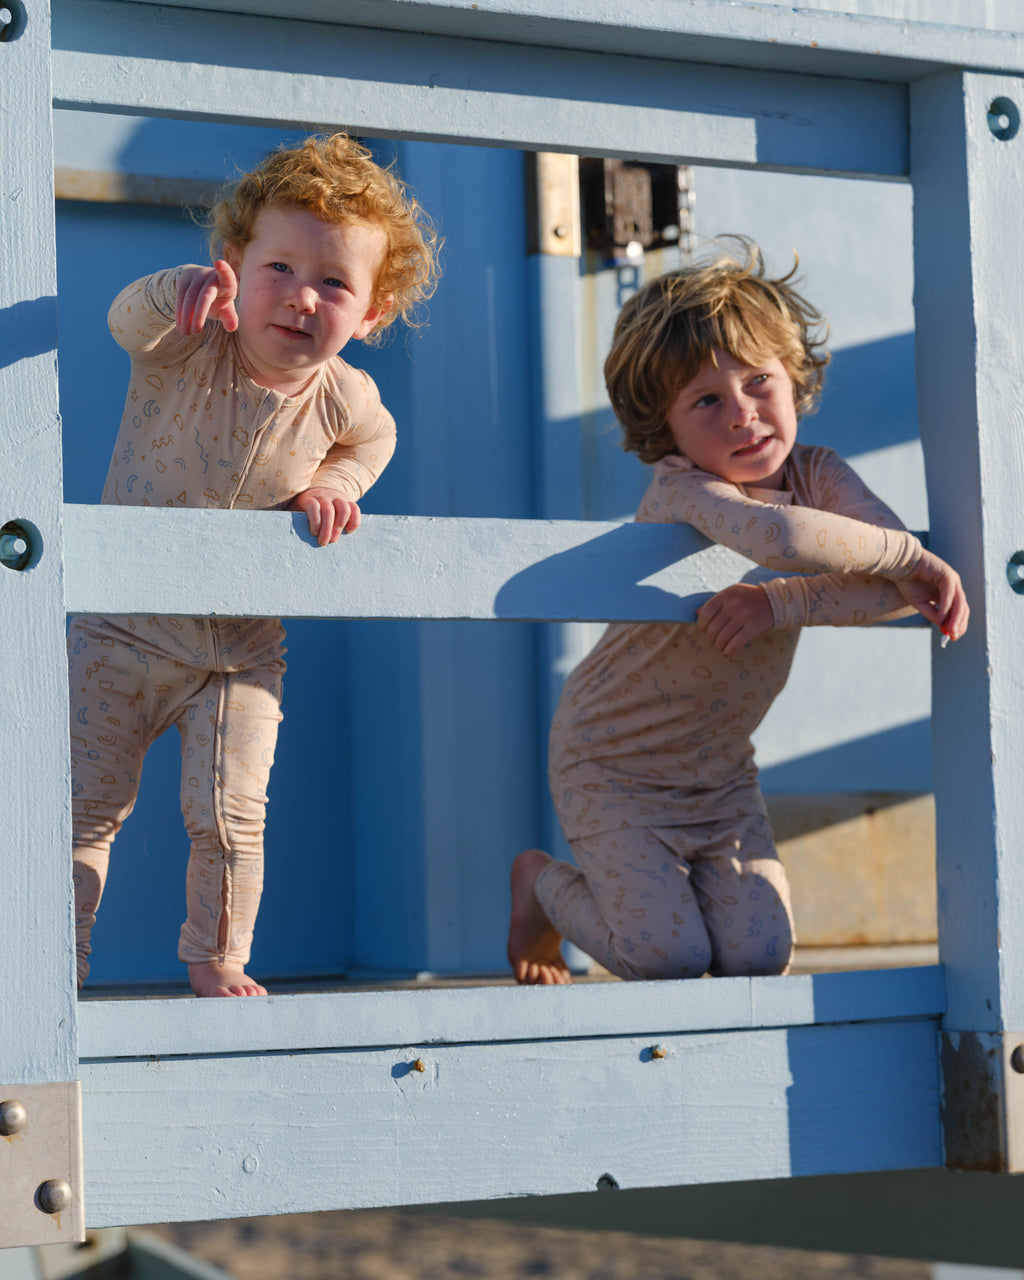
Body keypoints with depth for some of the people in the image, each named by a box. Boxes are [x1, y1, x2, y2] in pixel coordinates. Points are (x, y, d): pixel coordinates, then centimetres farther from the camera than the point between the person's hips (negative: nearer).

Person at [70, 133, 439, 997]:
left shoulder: (341, 398, -10)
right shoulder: (190, 351, -17)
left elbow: (374, 439, 14)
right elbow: (129, 321, -40)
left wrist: (334, 484, -6)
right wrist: (182, 293, -62)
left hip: (242, 650, 1)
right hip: (125, 630, -1)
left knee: (230, 818, -1)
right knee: (87, 804, 6)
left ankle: (218, 958, 21)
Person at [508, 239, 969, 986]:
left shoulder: (819, 475, -8)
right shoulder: (680, 490, -26)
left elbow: (899, 586, -25)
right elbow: (778, 536, -49)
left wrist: (779, 604, -37)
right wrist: (905, 556, -35)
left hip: (720, 775, 5)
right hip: (615, 764, -5)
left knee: (761, 955, -8)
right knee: (668, 959, -12)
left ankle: (664, 889, 23)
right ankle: (543, 883, 17)